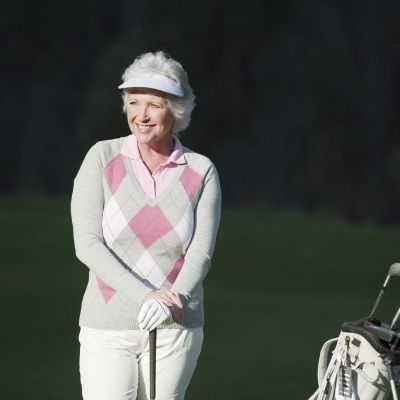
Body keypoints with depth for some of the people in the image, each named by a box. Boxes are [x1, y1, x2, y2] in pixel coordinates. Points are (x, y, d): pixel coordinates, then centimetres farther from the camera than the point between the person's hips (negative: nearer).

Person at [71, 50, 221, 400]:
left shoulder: (202, 172, 3)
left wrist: (173, 299, -23)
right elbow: (87, 244, -6)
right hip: (108, 328, -1)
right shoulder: (103, 158, 0)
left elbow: (200, 252, -2)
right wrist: (144, 295, -18)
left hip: (175, 330, 1)